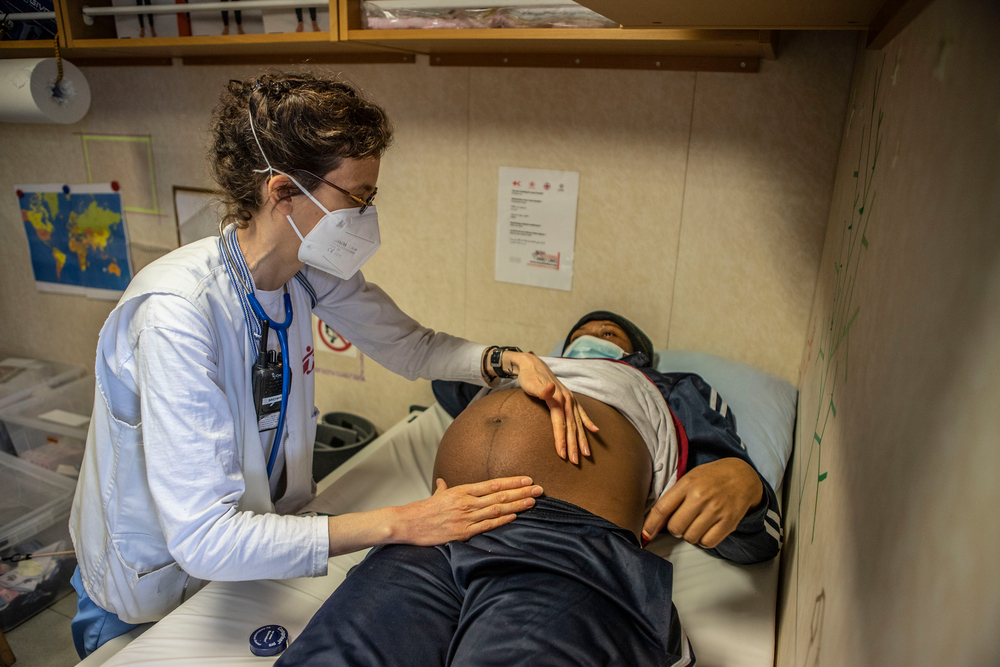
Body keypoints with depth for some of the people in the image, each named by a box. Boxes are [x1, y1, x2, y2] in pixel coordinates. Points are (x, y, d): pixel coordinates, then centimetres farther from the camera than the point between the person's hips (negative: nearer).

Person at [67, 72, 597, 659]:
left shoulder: (311, 272, -15)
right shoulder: (178, 313, -37)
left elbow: (409, 345, -1)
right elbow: (204, 539, -39)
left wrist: (510, 360, -19)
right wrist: (400, 524, -41)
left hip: (258, 542, 6)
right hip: (154, 586, -5)